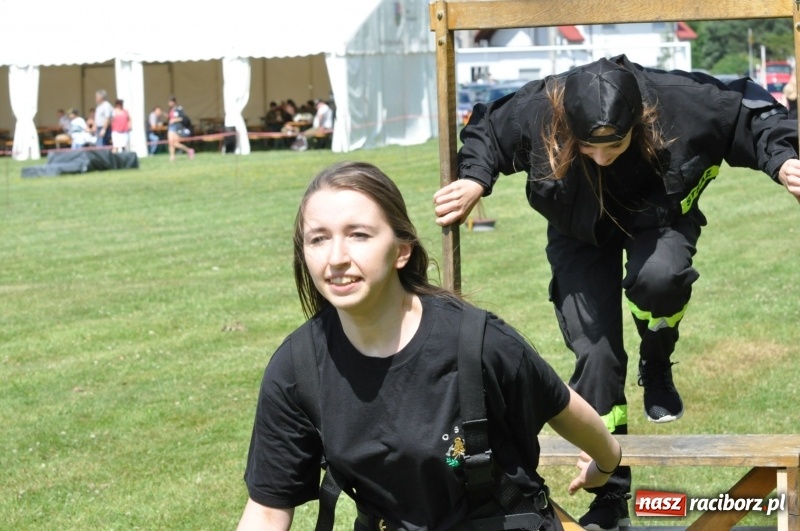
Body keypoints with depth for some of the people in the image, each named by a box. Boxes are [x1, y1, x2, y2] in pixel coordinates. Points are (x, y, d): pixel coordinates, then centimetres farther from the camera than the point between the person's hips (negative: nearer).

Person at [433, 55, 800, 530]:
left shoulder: (681, 101, -34)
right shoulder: (537, 113, -31)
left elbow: (754, 115, -18)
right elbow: (485, 132, -10)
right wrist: (474, 180, -26)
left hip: (659, 214, -1)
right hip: (582, 228, 1)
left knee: (657, 278, -36)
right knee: (595, 353, -7)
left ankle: (657, 367, 0)